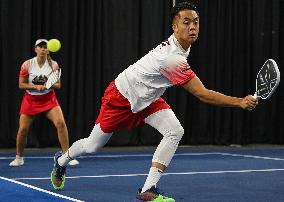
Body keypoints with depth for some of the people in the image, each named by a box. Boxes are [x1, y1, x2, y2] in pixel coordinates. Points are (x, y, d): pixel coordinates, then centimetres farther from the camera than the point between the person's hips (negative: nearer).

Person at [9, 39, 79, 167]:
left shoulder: (53, 65, -6)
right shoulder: (27, 65, -8)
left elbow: (58, 85, -2)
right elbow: (21, 84, -5)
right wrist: (36, 86, -20)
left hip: (49, 99, 0)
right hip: (30, 100, 0)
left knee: (61, 123, -19)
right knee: (23, 129, -3)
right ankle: (19, 158, 21)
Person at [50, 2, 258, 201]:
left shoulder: (179, 45, -10)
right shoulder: (172, 58, -38)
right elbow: (202, 94, -38)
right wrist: (240, 102, -38)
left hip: (146, 98, 8)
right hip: (121, 97, -7)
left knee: (175, 132, -18)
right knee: (92, 146, 10)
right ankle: (62, 160, 44)